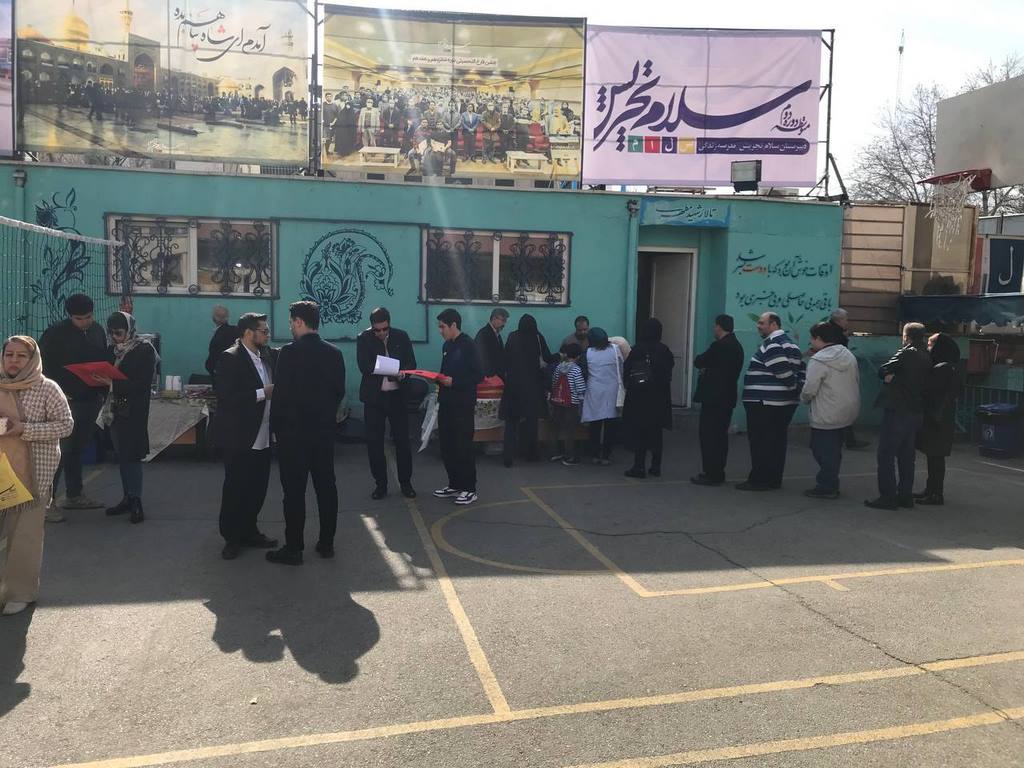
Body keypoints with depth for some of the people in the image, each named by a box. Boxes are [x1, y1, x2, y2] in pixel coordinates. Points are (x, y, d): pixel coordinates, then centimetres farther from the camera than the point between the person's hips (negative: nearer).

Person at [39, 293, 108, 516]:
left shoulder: (98, 330, 8)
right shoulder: (56, 333, -7)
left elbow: (104, 361, 17)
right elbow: (43, 366, -7)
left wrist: (103, 389, 6)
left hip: (91, 401, 5)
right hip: (66, 402, -5)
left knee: (77, 449, 14)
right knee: (60, 451, -7)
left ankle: (74, 495, 24)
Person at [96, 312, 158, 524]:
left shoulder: (144, 350, -8)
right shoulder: (114, 349, 10)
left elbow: (143, 383, -16)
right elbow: (108, 373, 17)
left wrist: (113, 384, -21)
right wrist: (100, 378, -4)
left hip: (134, 410, -6)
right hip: (115, 409, 7)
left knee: (132, 455, -7)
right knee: (121, 455, 10)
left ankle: (136, 501, -2)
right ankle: (128, 498, 18)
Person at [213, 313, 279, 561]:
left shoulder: (266, 356, 8)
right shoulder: (229, 358, -14)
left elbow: (272, 386, 18)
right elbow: (226, 398, -22)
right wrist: (262, 393, -21)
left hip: (263, 436, 7)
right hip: (239, 438, -7)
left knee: (257, 488, 13)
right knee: (235, 489, 5)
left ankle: (249, 531, 27)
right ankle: (232, 538, 18)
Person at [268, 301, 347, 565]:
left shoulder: (289, 352, -13)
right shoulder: (334, 353, 3)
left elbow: (281, 393, -13)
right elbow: (340, 391, 7)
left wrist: (276, 426, -2)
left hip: (293, 431, -5)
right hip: (324, 429, 5)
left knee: (294, 491, 1)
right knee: (326, 486, 11)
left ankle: (293, 548, 8)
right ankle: (327, 543, 19)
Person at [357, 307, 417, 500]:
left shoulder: (401, 336, 3)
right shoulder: (364, 339, -3)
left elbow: (411, 362, 4)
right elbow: (364, 366, -14)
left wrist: (403, 372, -19)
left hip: (397, 395, 1)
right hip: (374, 397, -1)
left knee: (402, 440, 4)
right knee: (374, 442, 3)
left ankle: (406, 482, 16)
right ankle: (380, 484, 16)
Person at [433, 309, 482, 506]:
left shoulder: (468, 345, -12)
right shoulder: (447, 346, 12)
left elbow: (478, 376, -16)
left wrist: (453, 382, -19)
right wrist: (439, 378, 1)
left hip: (463, 405, -8)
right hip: (446, 403, 8)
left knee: (463, 447, -2)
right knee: (447, 447, 11)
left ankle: (469, 489, 8)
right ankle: (454, 485, 23)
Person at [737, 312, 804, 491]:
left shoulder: (772, 344, -15)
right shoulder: (790, 343, 18)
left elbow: (783, 372, -22)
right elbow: (801, 369, 15)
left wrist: (794, 386, -8)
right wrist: (798, 389, 10)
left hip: (764, 403, -10)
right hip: (786, 402, 10)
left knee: (761, 443, -4)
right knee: (777, 441, 12)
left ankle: (760, 480, 0)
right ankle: (774, 479, 17)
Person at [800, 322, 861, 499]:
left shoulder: (818, 360, -18)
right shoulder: (849, 355, 8)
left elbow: (809, 390, -21)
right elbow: (857, 381, 15)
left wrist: (803, 398, 0)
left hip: (827, 416, -8)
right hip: (849, 411, 8)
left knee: (824, 451, 3)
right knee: (834, 449, 17)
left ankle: (826, 487, 8)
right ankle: (830, 484, 25)